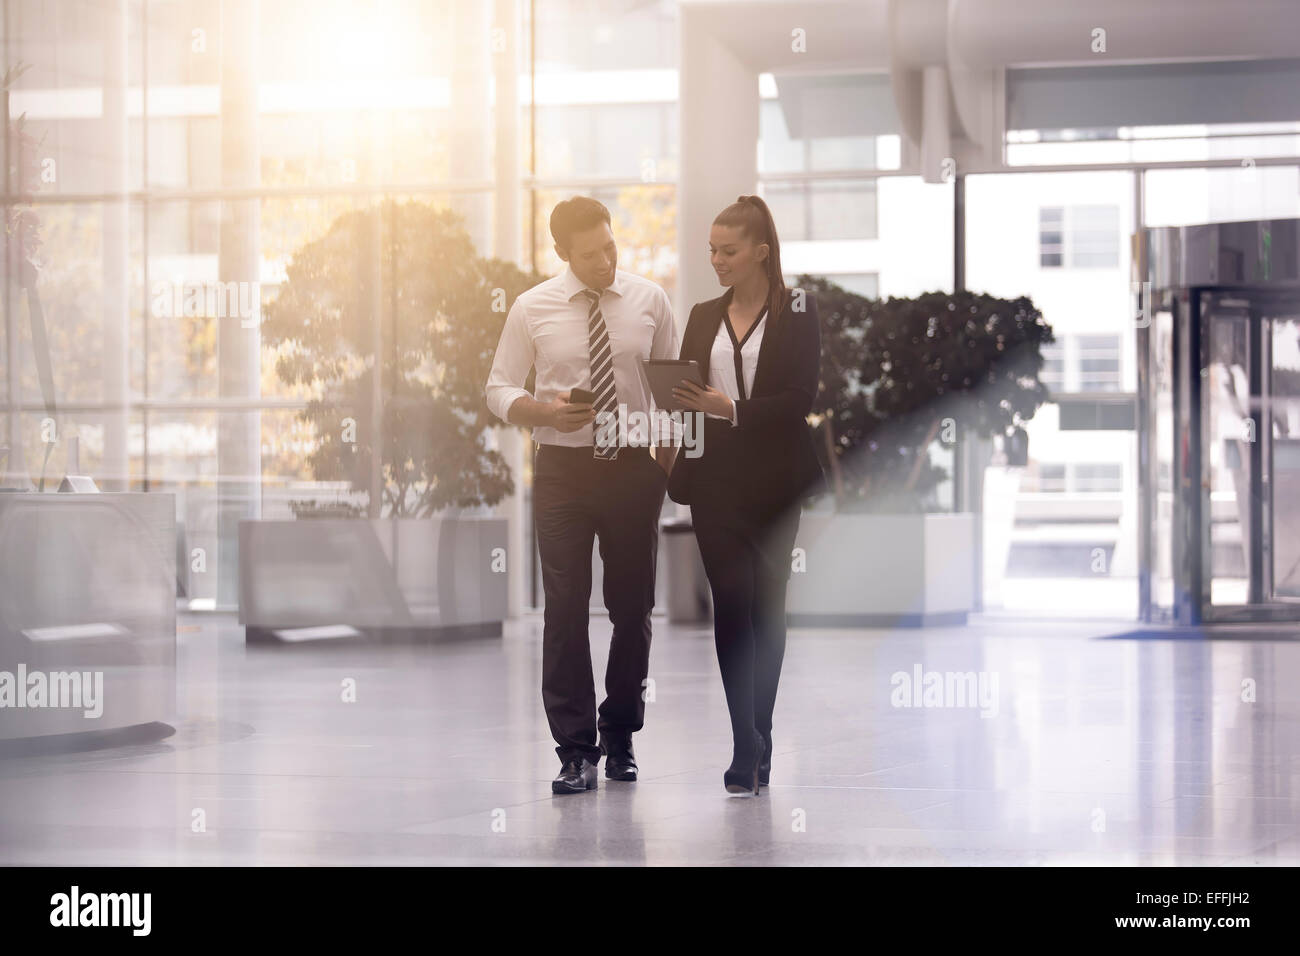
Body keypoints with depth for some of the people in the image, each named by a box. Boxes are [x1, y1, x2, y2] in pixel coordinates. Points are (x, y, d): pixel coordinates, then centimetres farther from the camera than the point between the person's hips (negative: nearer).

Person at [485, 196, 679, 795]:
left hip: (635, 469, 1)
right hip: (563, 470, -1)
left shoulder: (649, 302, 3)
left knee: (634, 607, 7)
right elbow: (499, 391, 4)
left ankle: (620, 736, 22)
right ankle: (577, 750, 1)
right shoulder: (532, 309, 0)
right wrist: (546, 411, -16)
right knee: (565, 610, -4)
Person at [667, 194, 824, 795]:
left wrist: (730, 408, -20)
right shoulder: (704, 317, 13)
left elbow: (800, 400, -9)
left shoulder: (797, 311, 0)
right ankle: (749, 748, -6)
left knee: (766, 606, 3)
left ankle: (754, 744, 12)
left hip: (772, 476, -3)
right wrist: (678, 400, -10)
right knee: (730, 604, -4)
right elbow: (683, 391, 13)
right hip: (716, 476, 3)